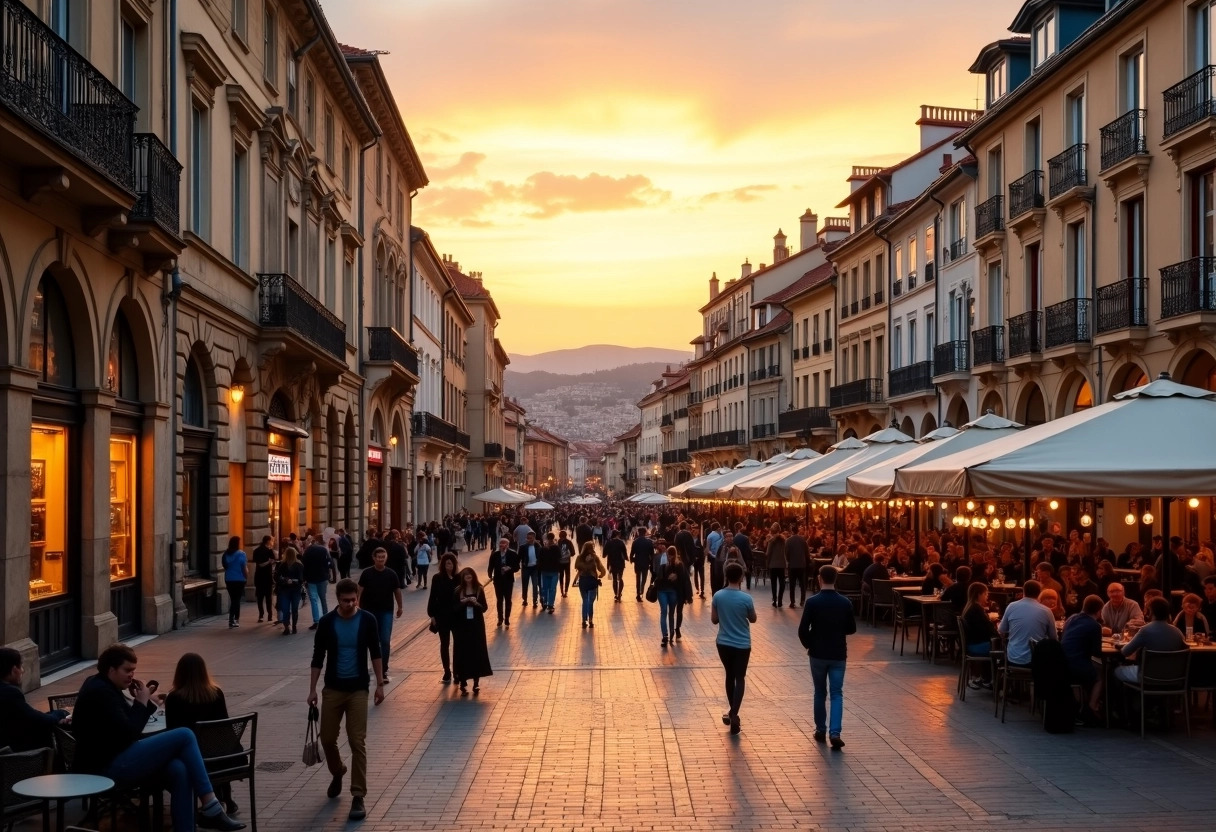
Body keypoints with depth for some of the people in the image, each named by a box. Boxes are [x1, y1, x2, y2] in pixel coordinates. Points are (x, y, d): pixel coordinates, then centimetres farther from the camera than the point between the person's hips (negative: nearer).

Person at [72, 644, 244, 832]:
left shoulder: (102, 687, 18)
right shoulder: (100, 693, -15)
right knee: (184, 736, -14)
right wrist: (142, 702, -8)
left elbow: (126, 727, 18)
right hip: (108, 767, -10)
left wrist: (140, 702, 3)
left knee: (179, 770, -13)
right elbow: (127, 733, -20)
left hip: (114, 761, 10)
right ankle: (210, 807, -11)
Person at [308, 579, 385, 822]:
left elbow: (375, 653, 3)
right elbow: (318, 657, 1)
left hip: (359, 689, -1)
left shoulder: (367, 620, -6)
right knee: (327, 738, 7)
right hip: (332, 689, 2)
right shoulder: (326, 622, -5)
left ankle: (358, 797, -2)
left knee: (357, 743, -6)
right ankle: (337, 774, 38)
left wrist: (380, 684, 2)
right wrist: (312, 689, -1)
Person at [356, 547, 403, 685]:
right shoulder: (366, 574, -5)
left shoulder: (391, 574, -2)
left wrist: (400, 607, 15)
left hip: (386, 612, 0)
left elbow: (397, 591, 8)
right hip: (369, 611, 0)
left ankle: (383, 671, -1)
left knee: (385, 641, -6)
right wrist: (357, 606, -13)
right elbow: (360, 590, -5)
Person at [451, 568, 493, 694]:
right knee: (462, 653, -1)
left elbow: (485, 608, -1)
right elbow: (453, 608, -3)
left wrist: (476, 603, -19)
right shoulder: (458, 591, 0)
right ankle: (463, 683, 5)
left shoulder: (479, 590, 1)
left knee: (477, 652, 1)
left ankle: (476, 683, 9)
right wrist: (463, 602, -20)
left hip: (476, 625, 1)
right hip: (462, 626, 0)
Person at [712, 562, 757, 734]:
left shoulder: (717, 596, -7)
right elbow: (753, 620, 0)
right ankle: (733, 715, -8)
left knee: (730, 676, 20)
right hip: (742, 644, -3)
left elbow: (714, 619, 2)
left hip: (723, 643, 3)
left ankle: (732, 712, 30)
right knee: (740, 678, 5)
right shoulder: (746, 598, -15)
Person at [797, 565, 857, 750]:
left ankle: (821, 730, 22)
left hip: (818, 654, -1)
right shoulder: (845, 603, -4)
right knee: (837, 694, 4)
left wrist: (809, 645, 7)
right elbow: (852, 629, 5)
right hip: (838, 654, 1)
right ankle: (834, 733, -12)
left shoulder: (812, 602, -11)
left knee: (820, 693, 15)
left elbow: (802, 630, -11)